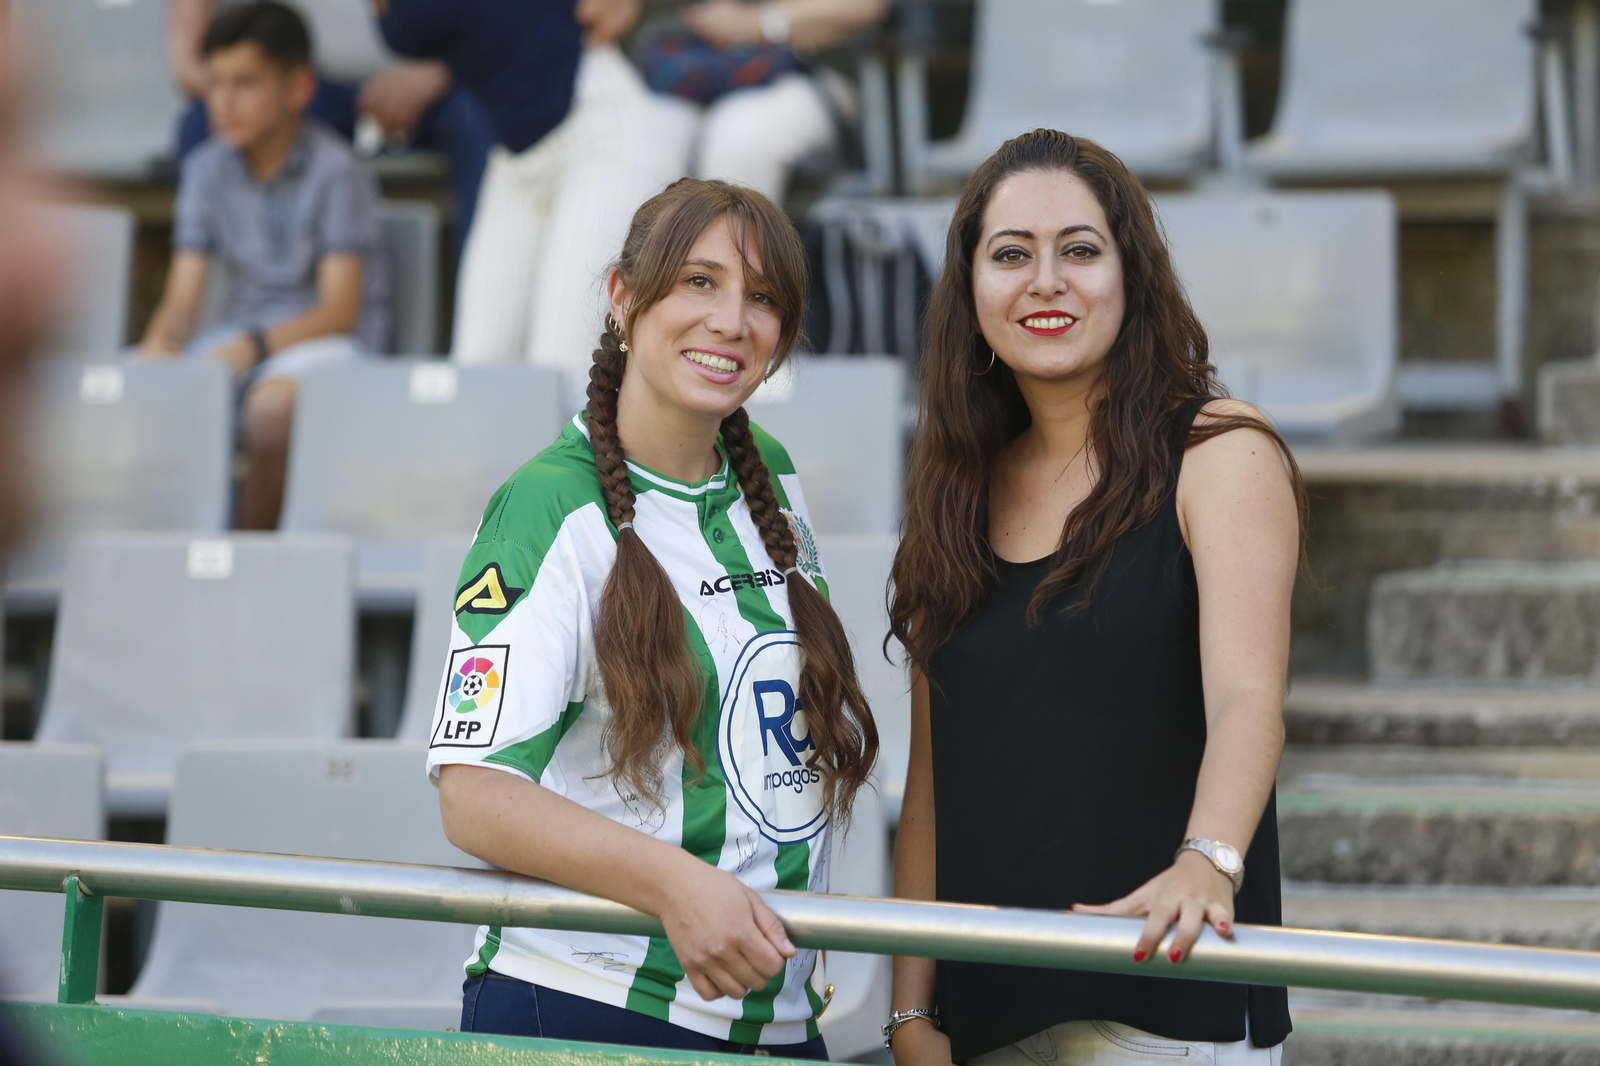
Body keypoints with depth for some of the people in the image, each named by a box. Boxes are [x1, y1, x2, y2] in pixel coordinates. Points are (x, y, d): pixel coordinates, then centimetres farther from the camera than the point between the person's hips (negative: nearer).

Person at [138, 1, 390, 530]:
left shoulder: (335, 173, -10)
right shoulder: (206, 170, 6)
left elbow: (340, 310, -15)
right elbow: (182, 299, 3)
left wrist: (251, 347, -29)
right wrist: (159, 343, -20)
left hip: (322, 339, -5)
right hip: (241, 336, 5)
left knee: (273, 402, -38)